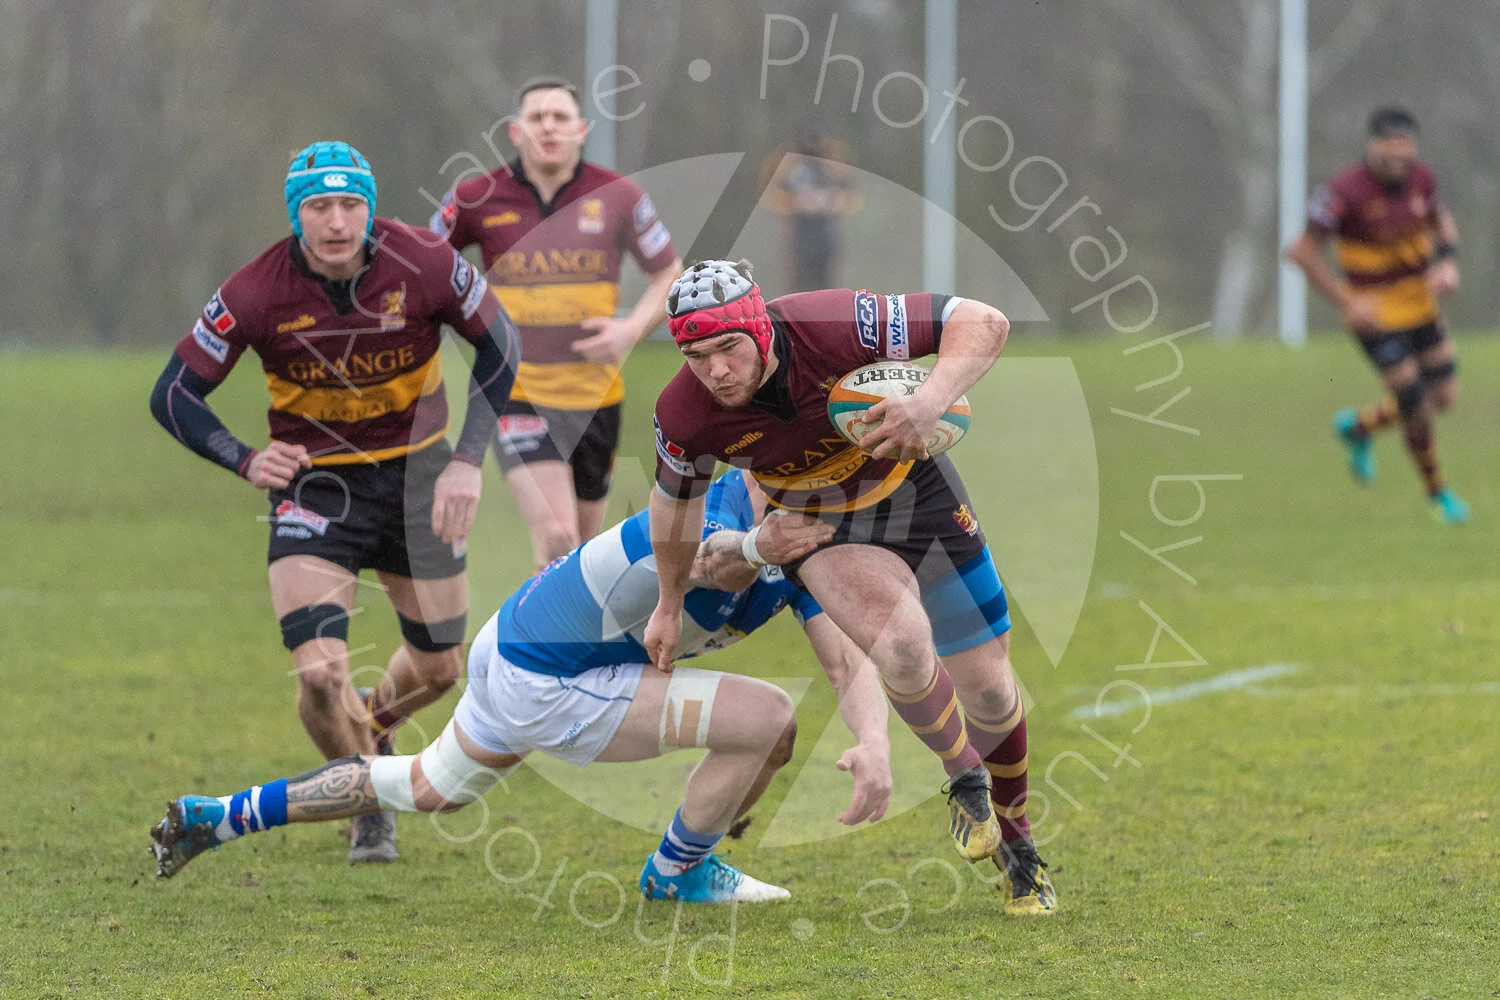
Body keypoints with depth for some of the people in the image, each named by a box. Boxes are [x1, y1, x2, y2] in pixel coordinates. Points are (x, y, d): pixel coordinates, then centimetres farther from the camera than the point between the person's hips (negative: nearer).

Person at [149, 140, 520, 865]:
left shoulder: (424, 264, -18)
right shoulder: (256, 293, -20)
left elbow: (499, 344, -3)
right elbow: (174, 394, -11)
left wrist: (467, 461, -12)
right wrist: (245, 460, -28)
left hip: (416, 473, 2)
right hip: (314, 481, -2)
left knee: (440, 666, 12)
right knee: (320, 674, -17)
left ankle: (373, 725, 49)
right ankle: (371, 806, 13)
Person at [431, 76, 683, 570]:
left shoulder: (618, 196, -2)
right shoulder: (477, 199, -5)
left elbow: (670, 275, 8)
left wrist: (633, 329, -9)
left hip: (594, 394, 3)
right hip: (517, 394, -3)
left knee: (581, 542, 15)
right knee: (555, 537, -20)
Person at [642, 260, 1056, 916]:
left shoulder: (833, 327, -34)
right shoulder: (685, 415, -25)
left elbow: (983, 323, -30)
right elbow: (676, 496, -2)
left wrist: (932, 401, -48)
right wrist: (670, 604, 12)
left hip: (916, 494, 0)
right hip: (822, 529, 0)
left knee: (988, 692, 5)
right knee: (902, 644, -30)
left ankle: (1013, 837, 35)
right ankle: (966, 780, 1)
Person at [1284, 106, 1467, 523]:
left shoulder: (1421, 177, -7)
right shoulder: (1345, 190, -25)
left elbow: (1441, 220, 14)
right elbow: (1302, 251, -20)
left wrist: (1447, 263, -7)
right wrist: (1346, 302, -23)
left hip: (1420, 299, 6)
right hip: (1375, 311, -6)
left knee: (1445, 396, 7)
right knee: (1417, 407, -5)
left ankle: (1358, 426, 33)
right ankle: (1436, 492, 22)